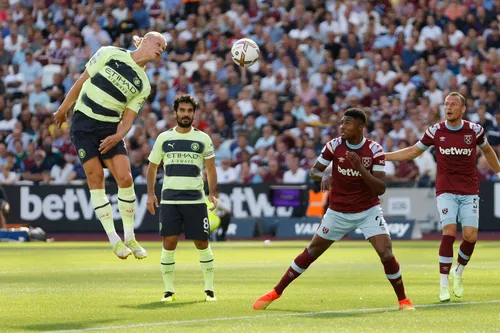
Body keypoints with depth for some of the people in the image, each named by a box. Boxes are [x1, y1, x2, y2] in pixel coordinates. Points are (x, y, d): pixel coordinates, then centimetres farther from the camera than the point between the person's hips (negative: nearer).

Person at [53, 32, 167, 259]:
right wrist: (63, 108, 6)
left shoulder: (143, 85, 6)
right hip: (83, 123, -3)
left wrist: (118, 136, -17)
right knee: (96, 179, -8)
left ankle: (129, 238, 4)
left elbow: (128, 117, 3)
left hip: (110, 129, 3)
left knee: (125, 178, -10)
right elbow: (82, 81, 2)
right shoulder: (110, 54, -4)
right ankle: (114, 240, -4)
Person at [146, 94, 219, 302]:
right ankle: (169, 290, 2)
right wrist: (150, 193, 4)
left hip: (196, 199, 0)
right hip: (169, 199, 0)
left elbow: (211, 169, 10)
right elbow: (152, 167, 14)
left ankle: (209, 289, 13)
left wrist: (212, 193, -3)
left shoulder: (203, 139, 5)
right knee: (169, 244, -7)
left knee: (202, 244, 1)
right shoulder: (164, 138, 7)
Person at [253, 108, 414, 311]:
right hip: (338, 211, 1)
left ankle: (403, 300, 3)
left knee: (386, 254, -16)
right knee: (312, 252, 6)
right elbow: (314, 170, 0)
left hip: (368, 211, -1)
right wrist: (323, 176, -24)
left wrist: (360, 167, -30)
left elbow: (380, 188, -17)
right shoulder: (334, 146, -10)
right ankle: (276, 292, 17)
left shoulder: (374, 150, -14)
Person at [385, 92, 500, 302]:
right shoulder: (436, 131, -2)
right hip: (446, 190, -1)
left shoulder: (474, 130, -2)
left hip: (469, 192, 1)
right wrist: (382, 156, 2)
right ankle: (443, 283, -12)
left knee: (470, 235, -10)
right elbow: (413, 152, 8)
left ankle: (458, 272, 19)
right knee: (449, 232, -18)